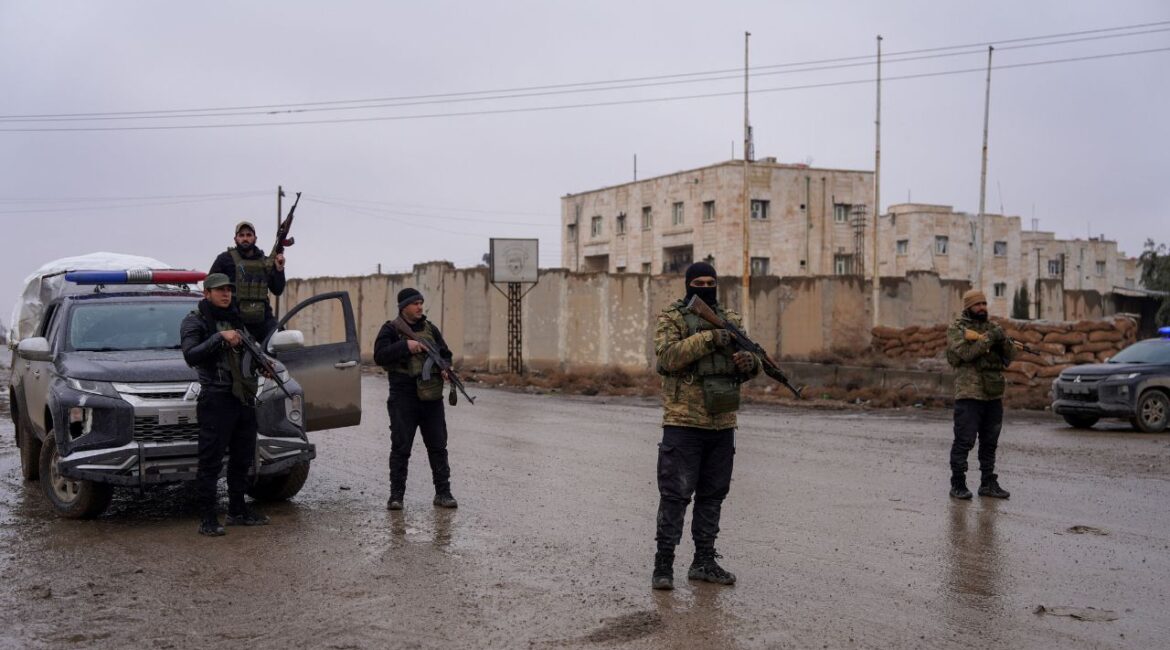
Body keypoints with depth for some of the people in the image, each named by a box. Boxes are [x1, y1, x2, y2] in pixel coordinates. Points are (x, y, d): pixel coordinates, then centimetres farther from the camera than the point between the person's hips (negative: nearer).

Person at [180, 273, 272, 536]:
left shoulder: (236, 318, 18)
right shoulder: (195, 321, -3)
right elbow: (191, 356, -19)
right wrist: (220, 338, -23)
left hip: (244, 398, 7)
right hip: (216, 399, -7)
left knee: (242, 458, 14)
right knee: (210, 462, -5)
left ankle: (237, 511, 25)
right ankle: (207, 519, -1)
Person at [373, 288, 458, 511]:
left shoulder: (430, 329, 13)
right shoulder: (391, 330, 0)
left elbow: (445, 353, 19)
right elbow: (380, 356, -12)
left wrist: (444, 368, -2)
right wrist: (405, 346, -21)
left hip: (431, 396, 4)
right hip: (403, 398, -4)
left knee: (438, 446, 6)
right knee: (401, 448, 1)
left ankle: (443, 493, 14)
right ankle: (396, 495, 8)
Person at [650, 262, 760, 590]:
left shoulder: (730, 320, 14)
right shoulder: (671, 318, 0)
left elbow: (748, 366, 14)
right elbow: (667, 356, -17)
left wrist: (749, 362, -10)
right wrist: (707, 339, -23)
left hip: (722, 423, 6)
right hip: (683, 422, -5)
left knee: (712, 495, 11)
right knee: (675, 494, -4)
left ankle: (704, 562, 21)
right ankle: (663, 565, 3)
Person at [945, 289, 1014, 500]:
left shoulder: (992, 327, 14)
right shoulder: (956, 329, -2)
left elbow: (1010, 356, 9)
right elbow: (965, 353, -17)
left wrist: (1003, 340, -10)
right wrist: (989, 339, -20)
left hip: (994, 395, 6)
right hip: (969, 395, -6)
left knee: (990, 443, 11)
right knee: (964, 441, -5)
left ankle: (988, 483, 18)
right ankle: (958, 484, 3)